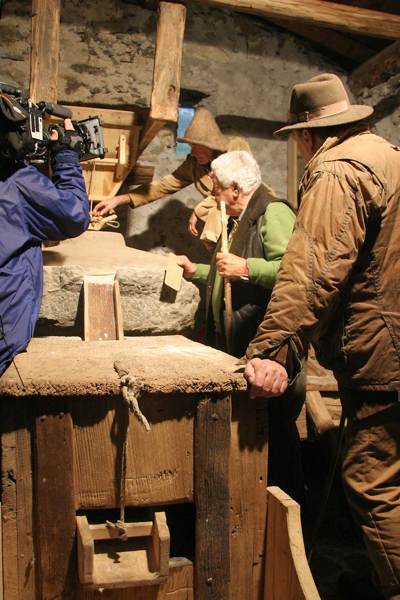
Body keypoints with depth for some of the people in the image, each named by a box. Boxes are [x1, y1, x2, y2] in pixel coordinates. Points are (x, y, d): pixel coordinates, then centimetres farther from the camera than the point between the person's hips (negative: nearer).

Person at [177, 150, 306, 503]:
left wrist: (246, 268, -23)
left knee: (275, 425, -1)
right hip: (239, 347, 10)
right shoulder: (239, 221, 22)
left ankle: (289, 500, 15)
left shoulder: (273, 213, -10)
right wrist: (196, 272, 28)